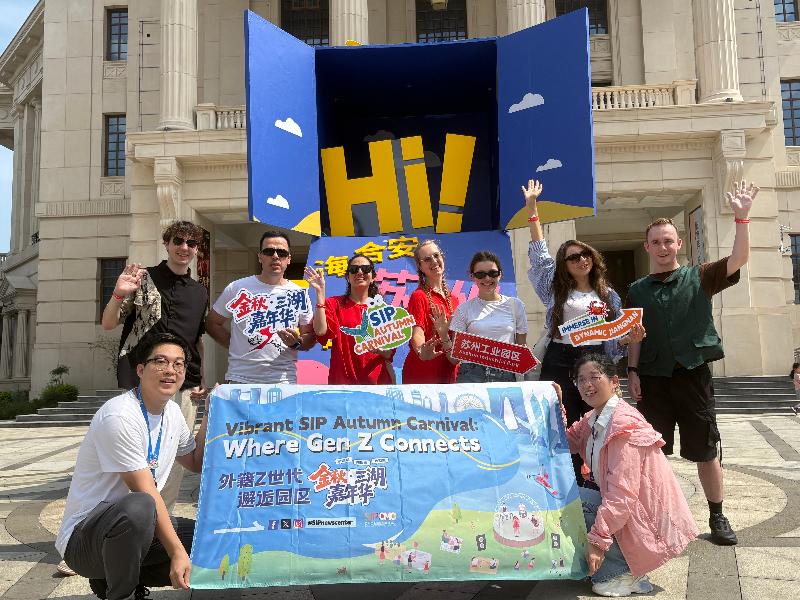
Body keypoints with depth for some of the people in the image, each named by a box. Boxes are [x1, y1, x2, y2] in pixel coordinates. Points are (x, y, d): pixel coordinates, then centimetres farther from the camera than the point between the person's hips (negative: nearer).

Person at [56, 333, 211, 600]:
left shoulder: (172, 412, 4)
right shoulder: (119, 416, -21)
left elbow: (195, 463, 19)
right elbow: (146, 494, -23)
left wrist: (208, 417, 4)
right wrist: (177, 552, -22)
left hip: (137, 528, 8)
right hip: (82, 537, -8)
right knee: (138, 508, -40)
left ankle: (125, 577, 8)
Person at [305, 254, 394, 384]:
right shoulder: (334, 304, 5)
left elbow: (390, 353, 6)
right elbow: (321, 331, -15)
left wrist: (380, 349, -17)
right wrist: (320, 292, -15)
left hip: (377, 380, 2)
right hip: (342, 380, -1)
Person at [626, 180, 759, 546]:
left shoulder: (699, 278, 4)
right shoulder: (638, 290, 9)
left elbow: (739, 259, -9)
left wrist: (741, 217, -18)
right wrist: (632, 371, 1)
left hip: (693, 374, -1)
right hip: (652, 378, 2)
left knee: (705, 450, 6)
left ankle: (717, 517, 22)